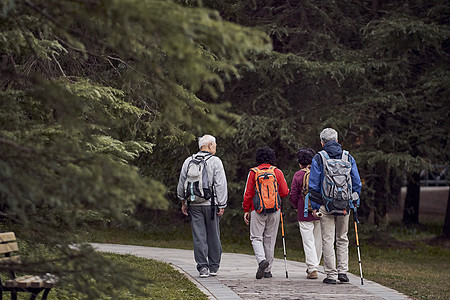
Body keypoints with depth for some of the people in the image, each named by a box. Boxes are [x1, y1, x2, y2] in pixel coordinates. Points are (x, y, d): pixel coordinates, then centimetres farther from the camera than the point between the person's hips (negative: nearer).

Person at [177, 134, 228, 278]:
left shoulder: (189, 161, 6)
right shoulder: (215, 161, -5)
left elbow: (182, 183, 11)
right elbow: (221, 185, -8)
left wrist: (183, 202, 20)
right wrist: (222, 205, -4)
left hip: (194, 204, 3)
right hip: (211, 204, -3)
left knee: (199, 236, 3)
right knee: (213, 236, 8)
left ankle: (202, 267, -2)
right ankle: (214, 267, 13)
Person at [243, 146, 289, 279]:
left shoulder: (253, 173, -1)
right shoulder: (278, 172, 1)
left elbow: (248, 193, -1)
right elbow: (285, 192, -1)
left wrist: (246, 210, 7)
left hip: (257, 210, -2)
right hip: (274, 211, 2)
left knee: (256, 238, 2)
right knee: (270, 239, 8)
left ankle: (262, 260, -25)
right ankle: (267, 270, 11)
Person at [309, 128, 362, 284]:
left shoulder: (318, 159, -1)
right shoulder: (348, 158, 6)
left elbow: (313, 185, -4)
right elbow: (357, 183, 6)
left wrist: (315, 206, 2)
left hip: (325, 205, -2)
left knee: (327, 240, 0)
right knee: (342, 239, 14)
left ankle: (331, 275, -1)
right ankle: (342, 271, 8)